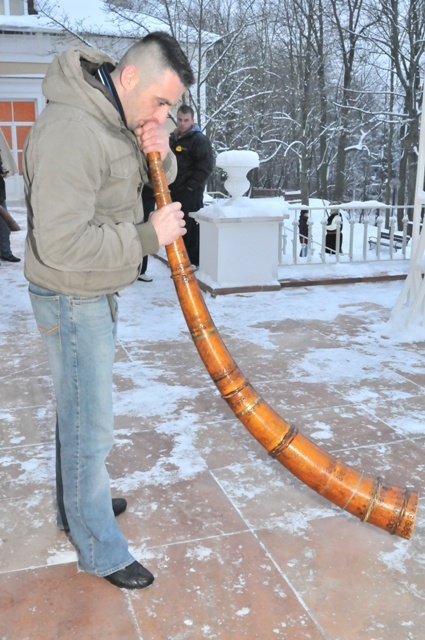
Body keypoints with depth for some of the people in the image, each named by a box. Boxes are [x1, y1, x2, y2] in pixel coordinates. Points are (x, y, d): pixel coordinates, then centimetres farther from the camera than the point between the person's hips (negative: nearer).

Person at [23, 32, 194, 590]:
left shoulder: (120, 118, 4)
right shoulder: (70, 130, -26)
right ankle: (100, 552, 20)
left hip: (100, 294, 9)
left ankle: (77, 505, 42)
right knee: (88, 426, 2)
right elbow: (60, 242, -30)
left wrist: (159, 159, -8)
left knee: (82, 412, 22)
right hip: (72, 300, -9)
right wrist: (149, 236, -25)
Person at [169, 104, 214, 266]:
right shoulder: (173, 138, 17)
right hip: (174, 191, 8)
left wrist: (190, 186, -17)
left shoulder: (199, 140, -8)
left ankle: (195, 261, 1)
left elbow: (206, 167, -15)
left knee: (191, 227, -6)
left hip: (190, 193, -8)